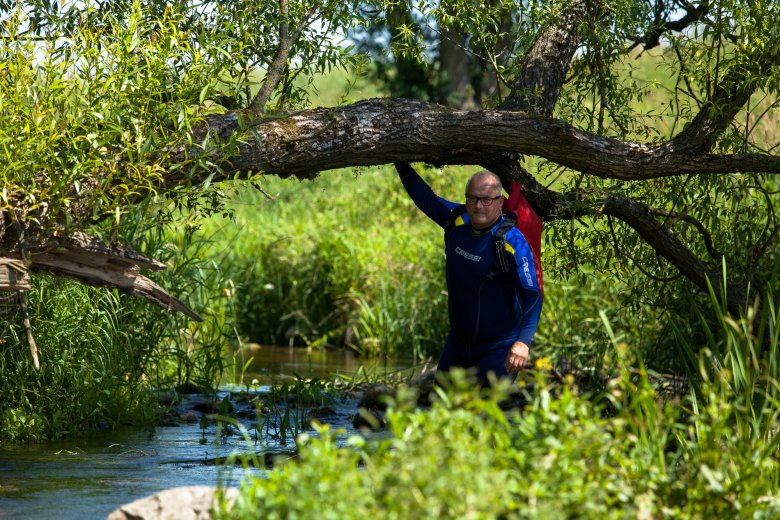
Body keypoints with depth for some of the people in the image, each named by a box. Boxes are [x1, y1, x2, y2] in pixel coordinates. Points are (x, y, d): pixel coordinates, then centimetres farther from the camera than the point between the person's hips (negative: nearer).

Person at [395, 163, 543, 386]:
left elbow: (532, 296, -25)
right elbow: (426, 199, 17)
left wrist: (523, 342, -36)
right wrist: (403, 168, 12)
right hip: (458, 341, 7)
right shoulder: (458, 221, -3)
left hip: (498, 347, -7)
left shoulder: (513, 243, -22)